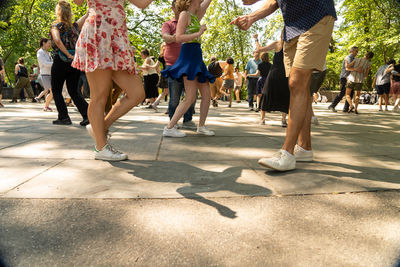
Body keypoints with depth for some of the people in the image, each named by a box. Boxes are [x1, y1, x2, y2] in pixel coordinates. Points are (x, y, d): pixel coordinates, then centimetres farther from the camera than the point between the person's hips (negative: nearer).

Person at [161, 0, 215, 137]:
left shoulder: (196, 16, 21)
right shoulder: (184, 14, -2)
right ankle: (169, 128, -12)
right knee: (191, 98, -15)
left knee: (207, 95, 7)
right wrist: (199, 33, -14)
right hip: (189, 55, -9)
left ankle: (201, 126, 17)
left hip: (197, 58, 9)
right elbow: (179, 37, -14)